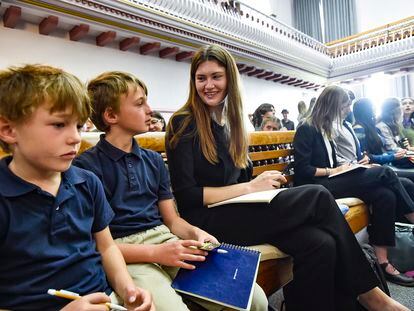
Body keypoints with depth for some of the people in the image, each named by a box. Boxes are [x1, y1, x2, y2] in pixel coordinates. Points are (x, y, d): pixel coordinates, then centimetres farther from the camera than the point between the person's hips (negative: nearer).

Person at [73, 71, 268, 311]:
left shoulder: (154, 160, 15)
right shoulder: (86, 166, -4)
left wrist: (194, 233, -7)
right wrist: (155, 253, -16)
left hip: (166, 240, 5)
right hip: (126, 254, -4)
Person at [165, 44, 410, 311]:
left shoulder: (230, 121, 15)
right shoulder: (184, 124, -5)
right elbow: (185, 196, -13)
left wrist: (264, 182, -6)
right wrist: (250, 187, -15)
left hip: (238, 209, 6)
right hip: (209, 220, -6)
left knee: (320, 243, -21)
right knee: (318, 197, -17)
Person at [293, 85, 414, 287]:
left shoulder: (342, 127, 23)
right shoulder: (307, 130, -3)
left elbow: (352, 155, 29)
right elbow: (302, 170, -11)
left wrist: (361, 161, 8)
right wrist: (332, 171, -14)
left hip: (350, 179, 8)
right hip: (323, 186, -8)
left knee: (386, 194, -22)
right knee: (386, 174, -21)